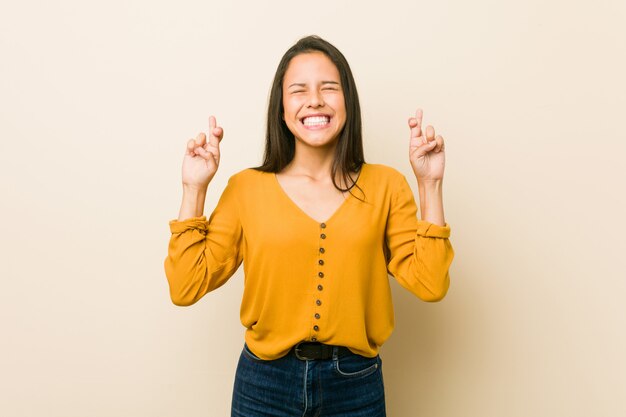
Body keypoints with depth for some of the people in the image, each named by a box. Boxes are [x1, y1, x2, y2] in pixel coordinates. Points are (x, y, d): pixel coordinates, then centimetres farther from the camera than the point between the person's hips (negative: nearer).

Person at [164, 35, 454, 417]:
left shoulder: (385, 185, -3)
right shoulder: (246, 188, -5)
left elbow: (429, 284, -9)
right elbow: (186, 287, -7)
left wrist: (430, 184, -12)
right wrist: (194, 188, -12)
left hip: (355, 384, 1)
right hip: (265, 383, 0)